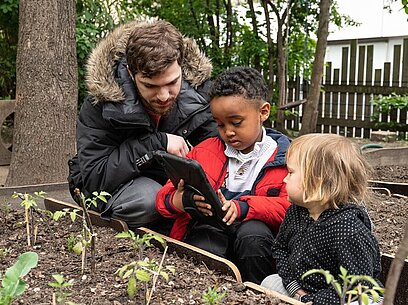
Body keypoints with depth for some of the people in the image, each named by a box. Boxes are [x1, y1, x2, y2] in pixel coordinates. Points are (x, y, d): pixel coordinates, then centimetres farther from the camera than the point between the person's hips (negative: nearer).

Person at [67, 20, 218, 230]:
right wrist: (158, 142, -31)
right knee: (149, 199, -36)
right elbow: (94, 177, -28)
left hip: (172, 177, 4)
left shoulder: (198, 85, -15)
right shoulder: (101, 102, -25)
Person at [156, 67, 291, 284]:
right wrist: (178, 201, -16)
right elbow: (165, 196, 10)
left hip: (255, 230, 0)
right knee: (206, 247, -33)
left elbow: (288, 206, -10)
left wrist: (243, 207, -26)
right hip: (207, 228, 1)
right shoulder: (204, 151, 11)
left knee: (252, 234, -34)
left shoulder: (284, 156, 2)